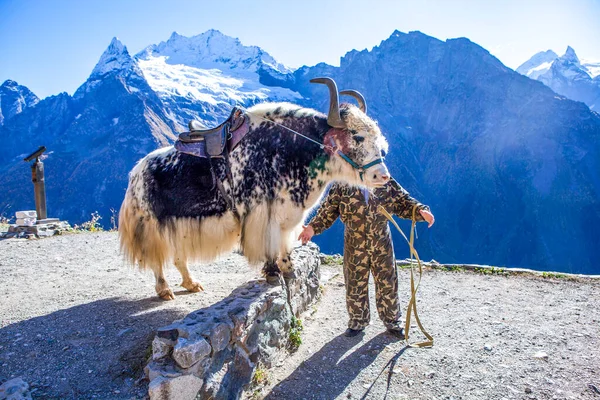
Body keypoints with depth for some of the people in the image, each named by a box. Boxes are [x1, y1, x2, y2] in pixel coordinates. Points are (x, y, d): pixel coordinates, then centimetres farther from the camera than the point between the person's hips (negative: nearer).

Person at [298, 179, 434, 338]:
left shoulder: (386, 183, -1)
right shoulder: (342, 185, -5)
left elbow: (403, 202, 1)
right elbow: (328, 209, -4)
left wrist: (421, 211, -17)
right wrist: (313, 227, -15)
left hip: (382, 246, 1)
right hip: (355, 246, -1)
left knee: (388, 284, 11)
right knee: (355, 285, 10)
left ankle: (392, 321, 32)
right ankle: (358, 321, 32)